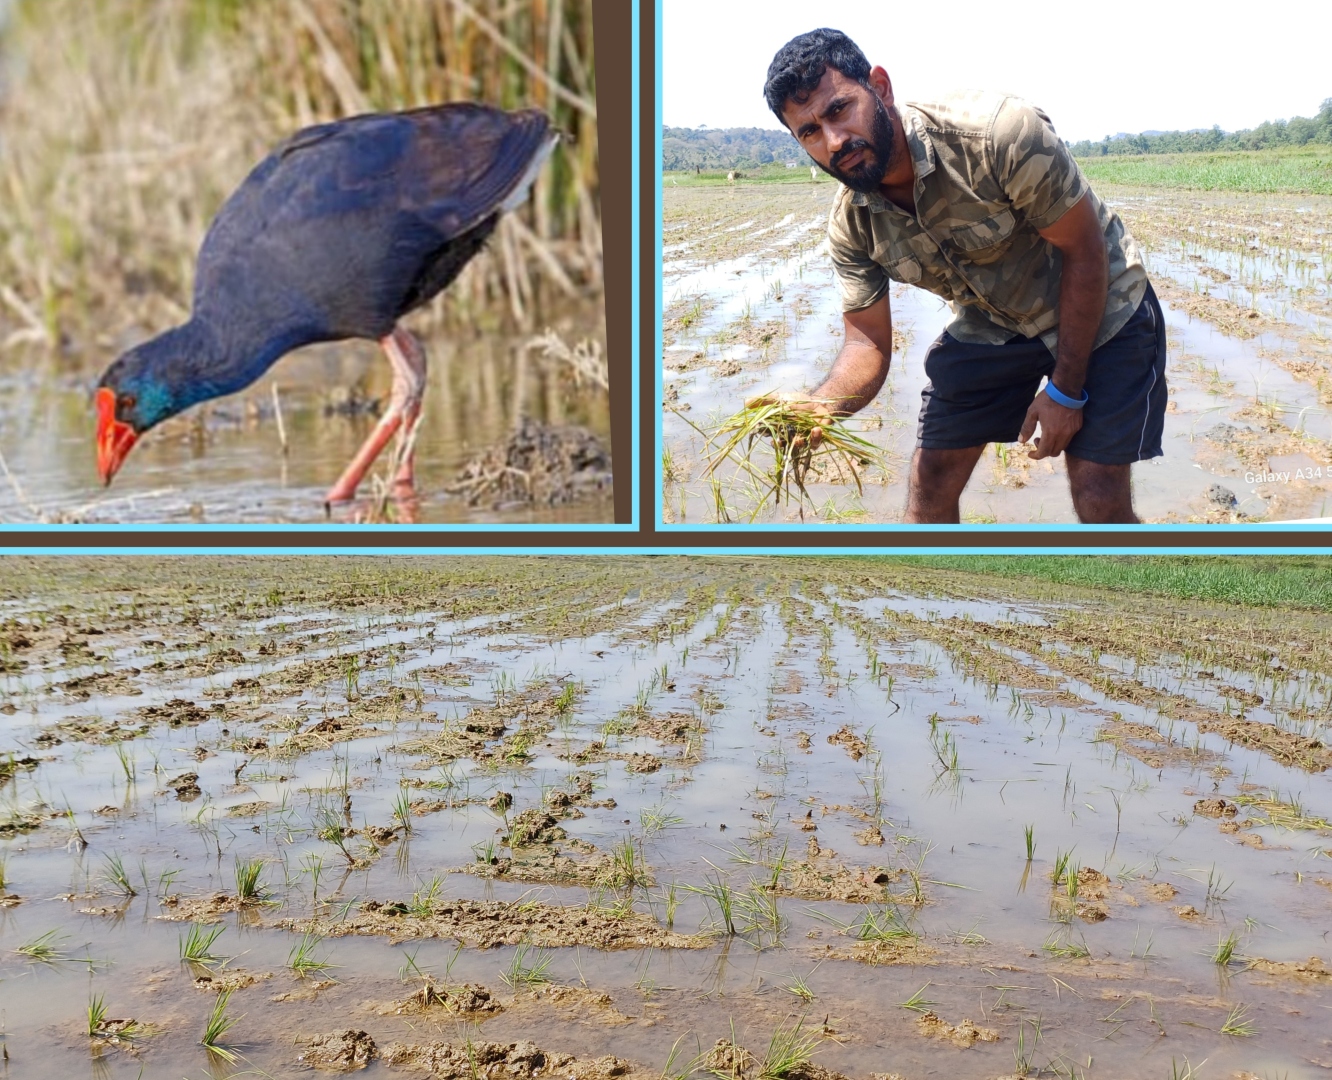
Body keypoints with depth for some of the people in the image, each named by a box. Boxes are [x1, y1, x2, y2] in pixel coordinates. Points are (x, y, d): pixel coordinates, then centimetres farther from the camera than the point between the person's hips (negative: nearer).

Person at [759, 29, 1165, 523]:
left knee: (1100, 501, -10)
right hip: (988, 326, 5)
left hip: (1100, 311, -4)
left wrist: (1066, 389, -20)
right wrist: (818, 405, -34)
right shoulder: (850, 224, -15)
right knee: (929, 481, 1)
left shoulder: (997, 133, -32)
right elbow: (867, 342, -10)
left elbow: (1084, 250, -23)